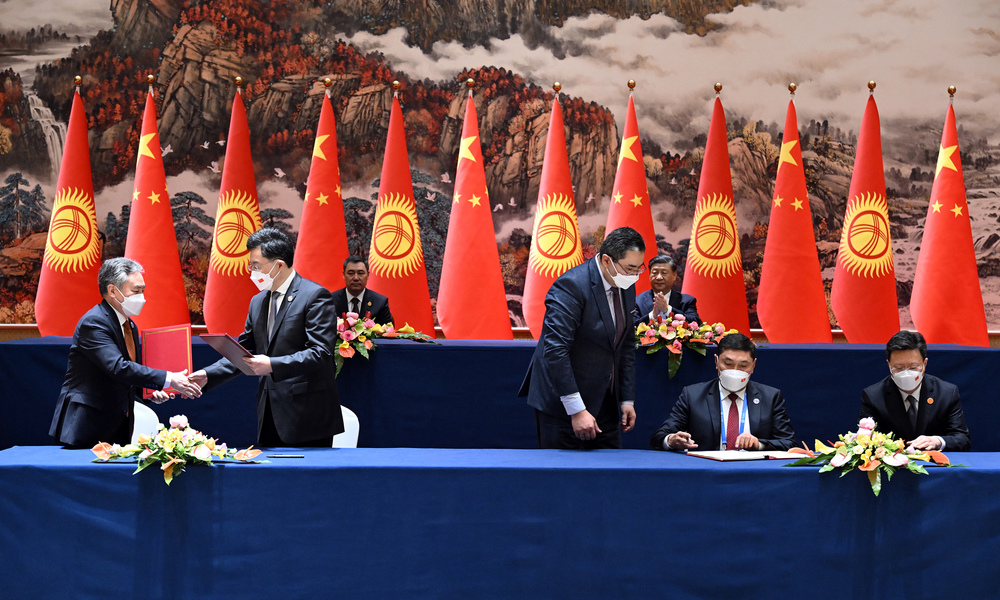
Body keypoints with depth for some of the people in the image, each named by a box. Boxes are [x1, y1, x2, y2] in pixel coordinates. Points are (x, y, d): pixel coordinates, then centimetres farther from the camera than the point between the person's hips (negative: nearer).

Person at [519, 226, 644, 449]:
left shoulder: (626, 288, 5)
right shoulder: (571, 286, -20)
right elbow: (555, 350, -25)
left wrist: (627, 400, 10)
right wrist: (576, 410, -27)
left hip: (603, 402, 8)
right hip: (562, 404, -8)